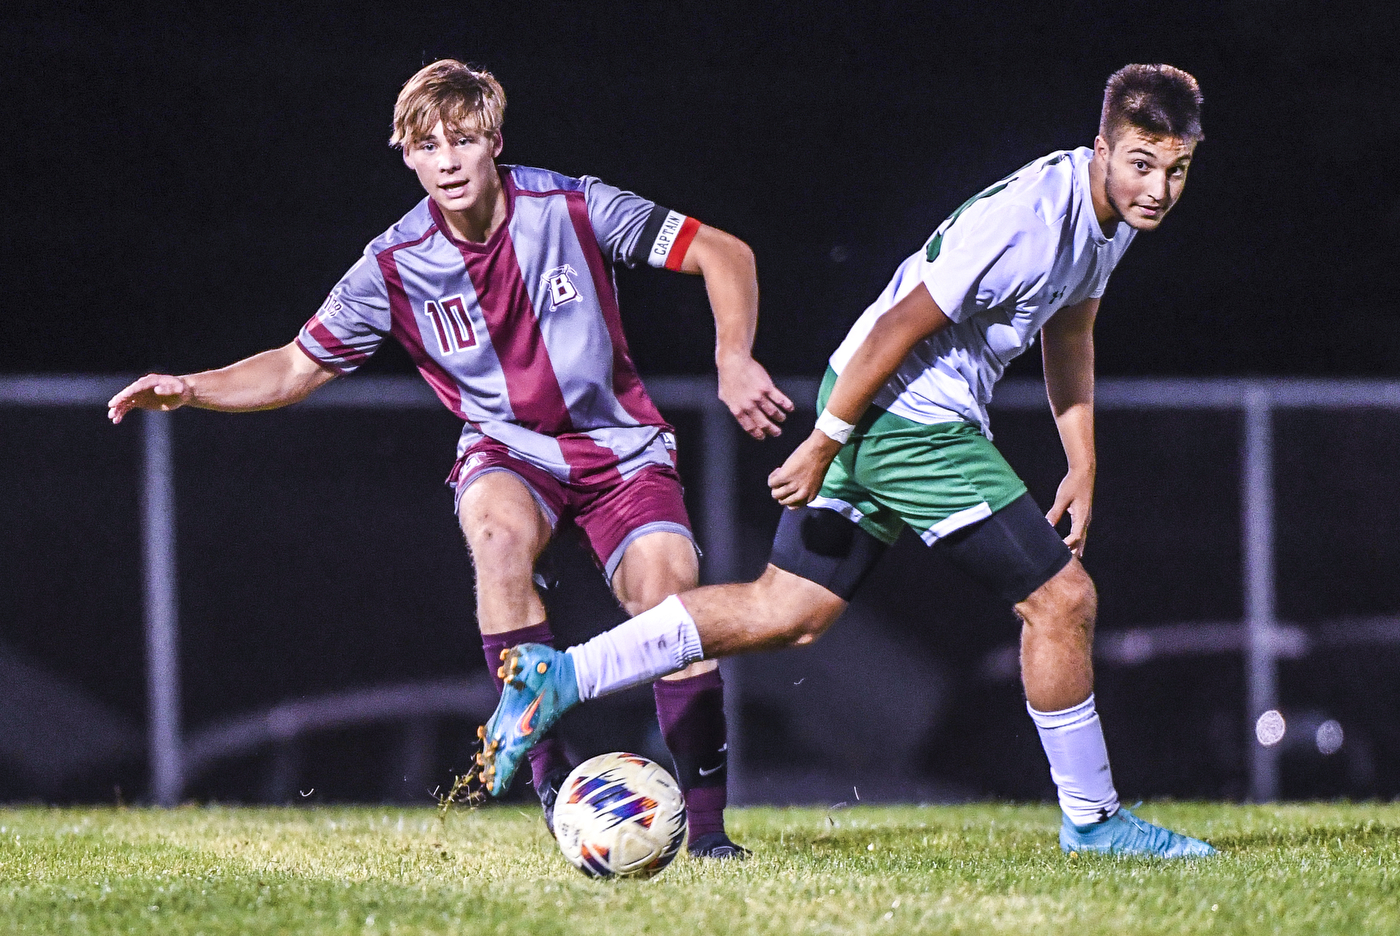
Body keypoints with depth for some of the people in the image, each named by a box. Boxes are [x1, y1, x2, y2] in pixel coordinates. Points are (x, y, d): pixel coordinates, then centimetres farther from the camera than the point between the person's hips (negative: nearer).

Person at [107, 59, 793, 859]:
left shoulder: (571, 209, -16)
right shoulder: (394, 267, -12)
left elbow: (724, 254, -9)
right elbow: (299, 367, 0)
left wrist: (734, 358, -24)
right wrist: (191, 390, -16)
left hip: (619, 440, 0)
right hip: (507, 449, 0)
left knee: (670, 594, -22)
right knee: (499, 531, -35)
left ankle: (706, 821, -10)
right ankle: (549, 765, -30)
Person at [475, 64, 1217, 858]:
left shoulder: (1121, 208, 5)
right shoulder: (1024, 221, -24)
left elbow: (1069, 334, 21)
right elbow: (900, 327, -21)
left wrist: (1083, 466, 19)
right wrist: (824, 446, -16)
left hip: (880, 418, 9)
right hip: (910, 421, -9)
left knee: (786, 613, 8)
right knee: (1062, 599, -5)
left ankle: (559, 676, 4)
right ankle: (1091, 821, 9)